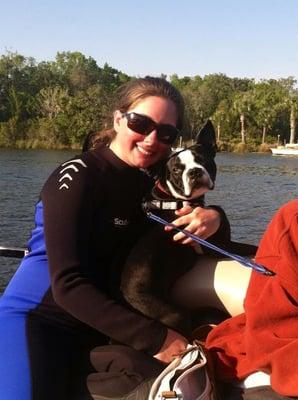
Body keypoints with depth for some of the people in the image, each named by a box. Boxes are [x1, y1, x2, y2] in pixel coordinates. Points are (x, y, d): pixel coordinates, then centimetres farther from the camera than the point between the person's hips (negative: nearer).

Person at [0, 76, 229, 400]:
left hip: (101, 330, 7)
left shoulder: (151, 186, 8)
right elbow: (68, 285, -21)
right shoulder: (78, 176, -12)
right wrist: (156, 337, -24)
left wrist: (213, 220, -13)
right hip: (40, 318, -6)